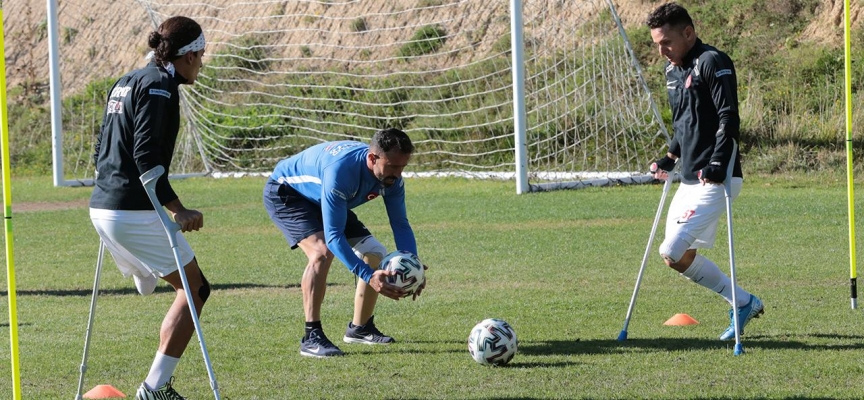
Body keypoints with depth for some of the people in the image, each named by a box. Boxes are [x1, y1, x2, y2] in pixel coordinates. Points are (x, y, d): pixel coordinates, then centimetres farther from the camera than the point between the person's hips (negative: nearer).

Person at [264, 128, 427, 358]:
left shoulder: (391, 177, -20)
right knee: (322, 251, -32)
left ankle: (360, 328, 20)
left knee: (376, 255, 1)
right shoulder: (341, 170, -42)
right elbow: (333, 235, -43)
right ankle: (311, 337, -27)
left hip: (321, 200, 8)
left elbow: (400, 224, -10)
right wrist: (368, 276, -50)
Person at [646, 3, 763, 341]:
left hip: (714, 181, -10)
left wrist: (718, 165, -28)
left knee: (672, 253, -17)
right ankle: (742, 303, 19)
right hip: (690, 180, 10)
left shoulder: (712, 62, -13)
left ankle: (743, 303, -6)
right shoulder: (673, 71, 15)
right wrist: (670, 159, 15)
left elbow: (729, 118, -20)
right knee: (683, 256, 10)